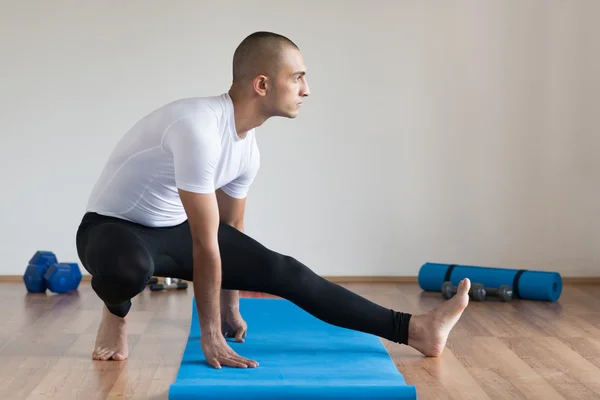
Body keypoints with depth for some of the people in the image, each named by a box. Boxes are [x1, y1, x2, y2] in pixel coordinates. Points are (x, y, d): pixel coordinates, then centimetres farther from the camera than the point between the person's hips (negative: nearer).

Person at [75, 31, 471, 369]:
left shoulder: (248, 148, -3)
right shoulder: (199, 127, -33)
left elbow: (229, 230, 12)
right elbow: (206, 243, -30)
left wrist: (231, 309, 21)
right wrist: (212, 335, -23)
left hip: (176, 229, 8)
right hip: (115, 228, -7)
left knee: (284, 271, -3)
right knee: (130, 267, -45)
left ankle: (413, 330, -1)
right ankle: (116, 314, -6)